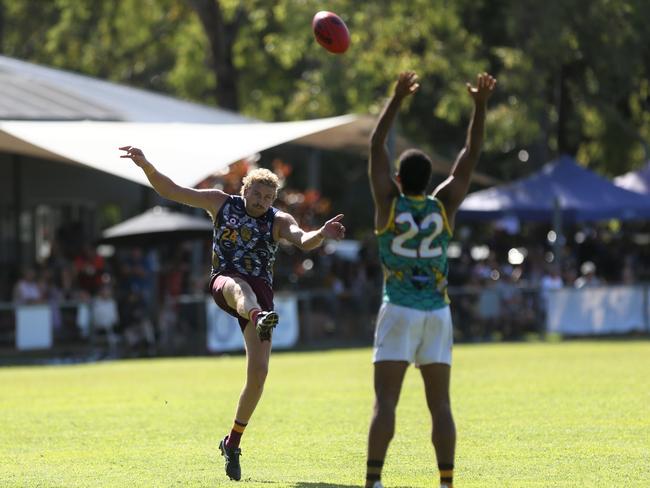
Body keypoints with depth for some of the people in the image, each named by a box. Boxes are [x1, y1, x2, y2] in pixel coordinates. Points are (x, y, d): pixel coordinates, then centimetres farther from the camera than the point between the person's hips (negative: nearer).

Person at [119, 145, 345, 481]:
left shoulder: (279, 221, 6)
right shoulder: (221, 203, 8)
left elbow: (304, 240, -16)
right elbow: (171, 191, 6)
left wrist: (322, 234, -39)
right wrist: (146, 166, -9)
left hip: (261, 292, 2)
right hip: (225, 283, -2)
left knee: (258, 372, -7)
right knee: (239, 287, -42)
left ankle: (233, 442, 12)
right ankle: (260, 321, -81)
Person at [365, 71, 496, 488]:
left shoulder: (390, 203, -4)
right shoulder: (443, 205, 0)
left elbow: (376, 146, -1)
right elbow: (471, 156, 5)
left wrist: (398, 98, -5)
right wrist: (481, 105, 1)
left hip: (399, 312, -2)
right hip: (437, 313, 2)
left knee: (385, 401, -6)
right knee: (440, 404, 4)